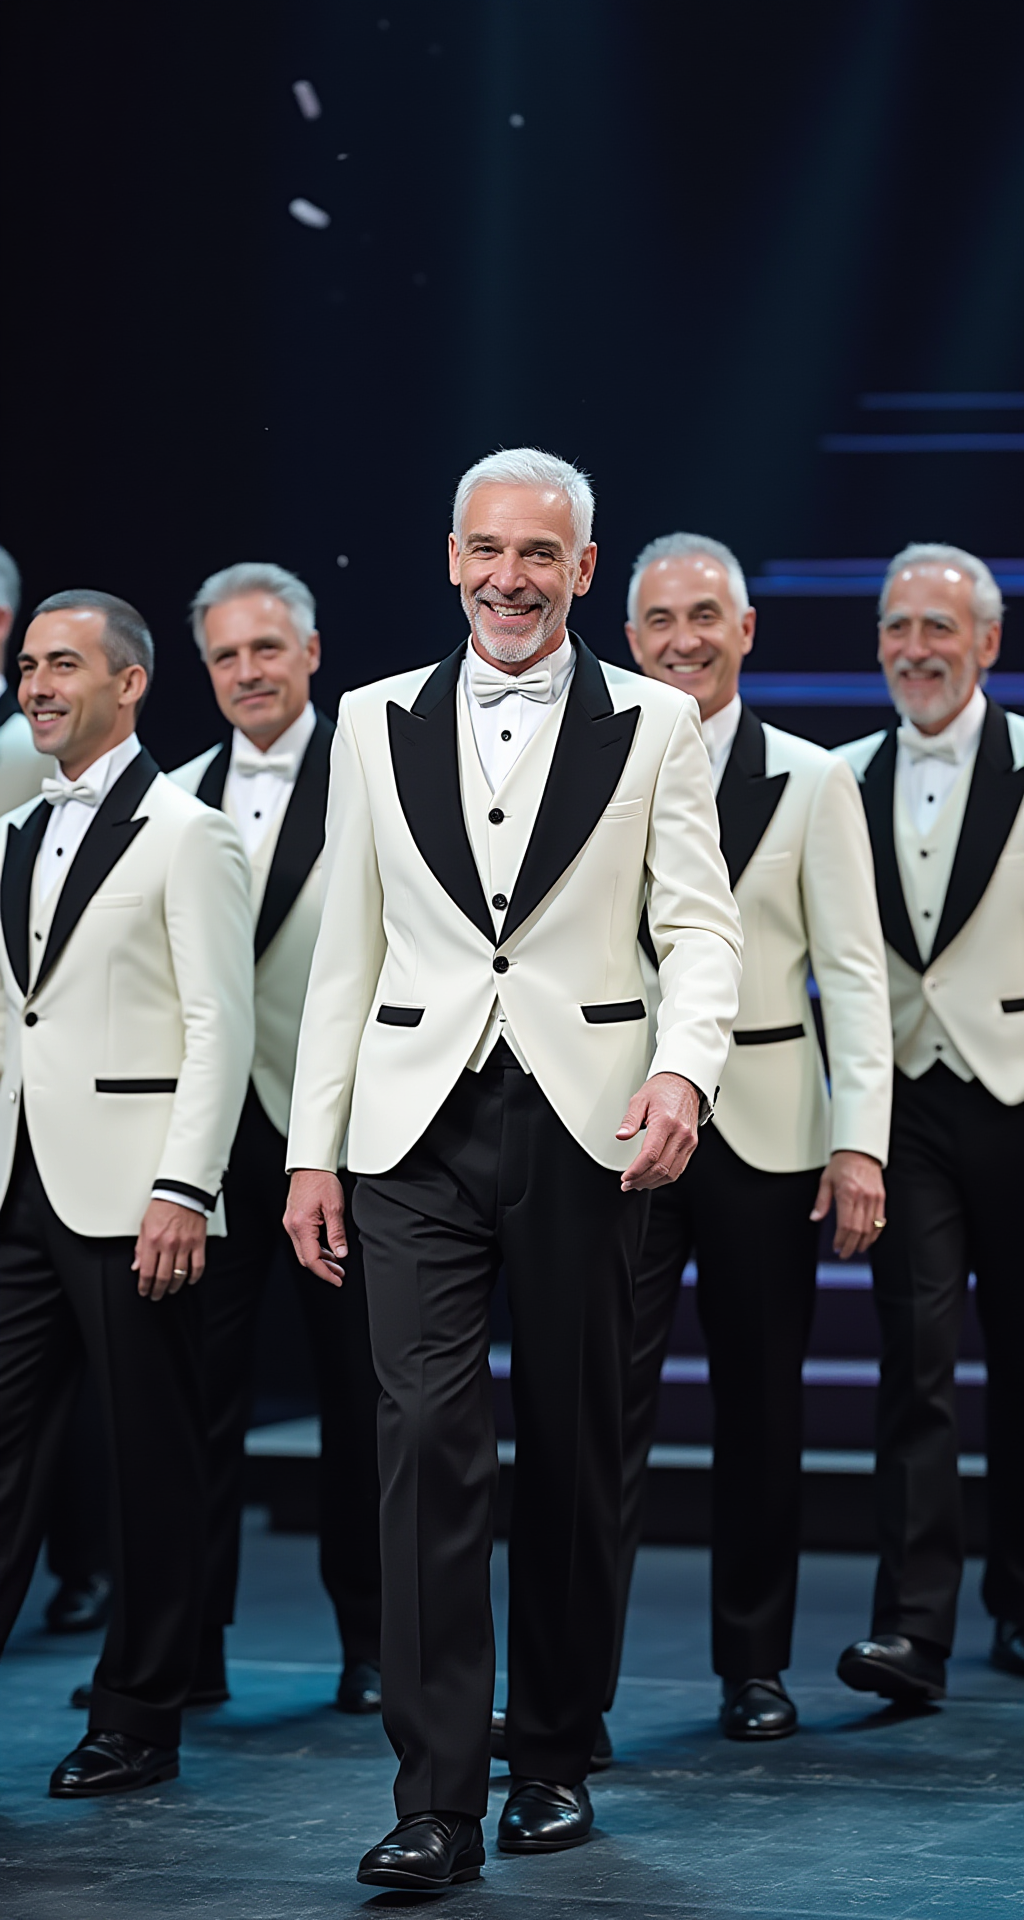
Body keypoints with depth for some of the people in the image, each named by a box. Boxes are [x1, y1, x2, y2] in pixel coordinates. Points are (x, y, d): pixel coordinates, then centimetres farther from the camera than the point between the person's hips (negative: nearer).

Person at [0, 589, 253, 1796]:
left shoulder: (185, 833, -5)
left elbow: (221, 1025, -11)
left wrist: (181, 1191, -17)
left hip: (131, 1196, -6)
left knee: (151, 1461, 2)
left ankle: (139, 1720, 10)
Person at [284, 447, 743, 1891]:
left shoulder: (655, 726, 6)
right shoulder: (378, 723, 11)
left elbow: (699, 924, 1)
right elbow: (347, 947, 12)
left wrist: (687, 1066, -18)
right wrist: (311, 1151, 7)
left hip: (584, 1128, 0)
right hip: (420, 1129, 1)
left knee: (573, 1449, 7)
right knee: (428, 1434, -11)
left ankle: (556, 1758, 22)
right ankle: (437, 1800, -10)